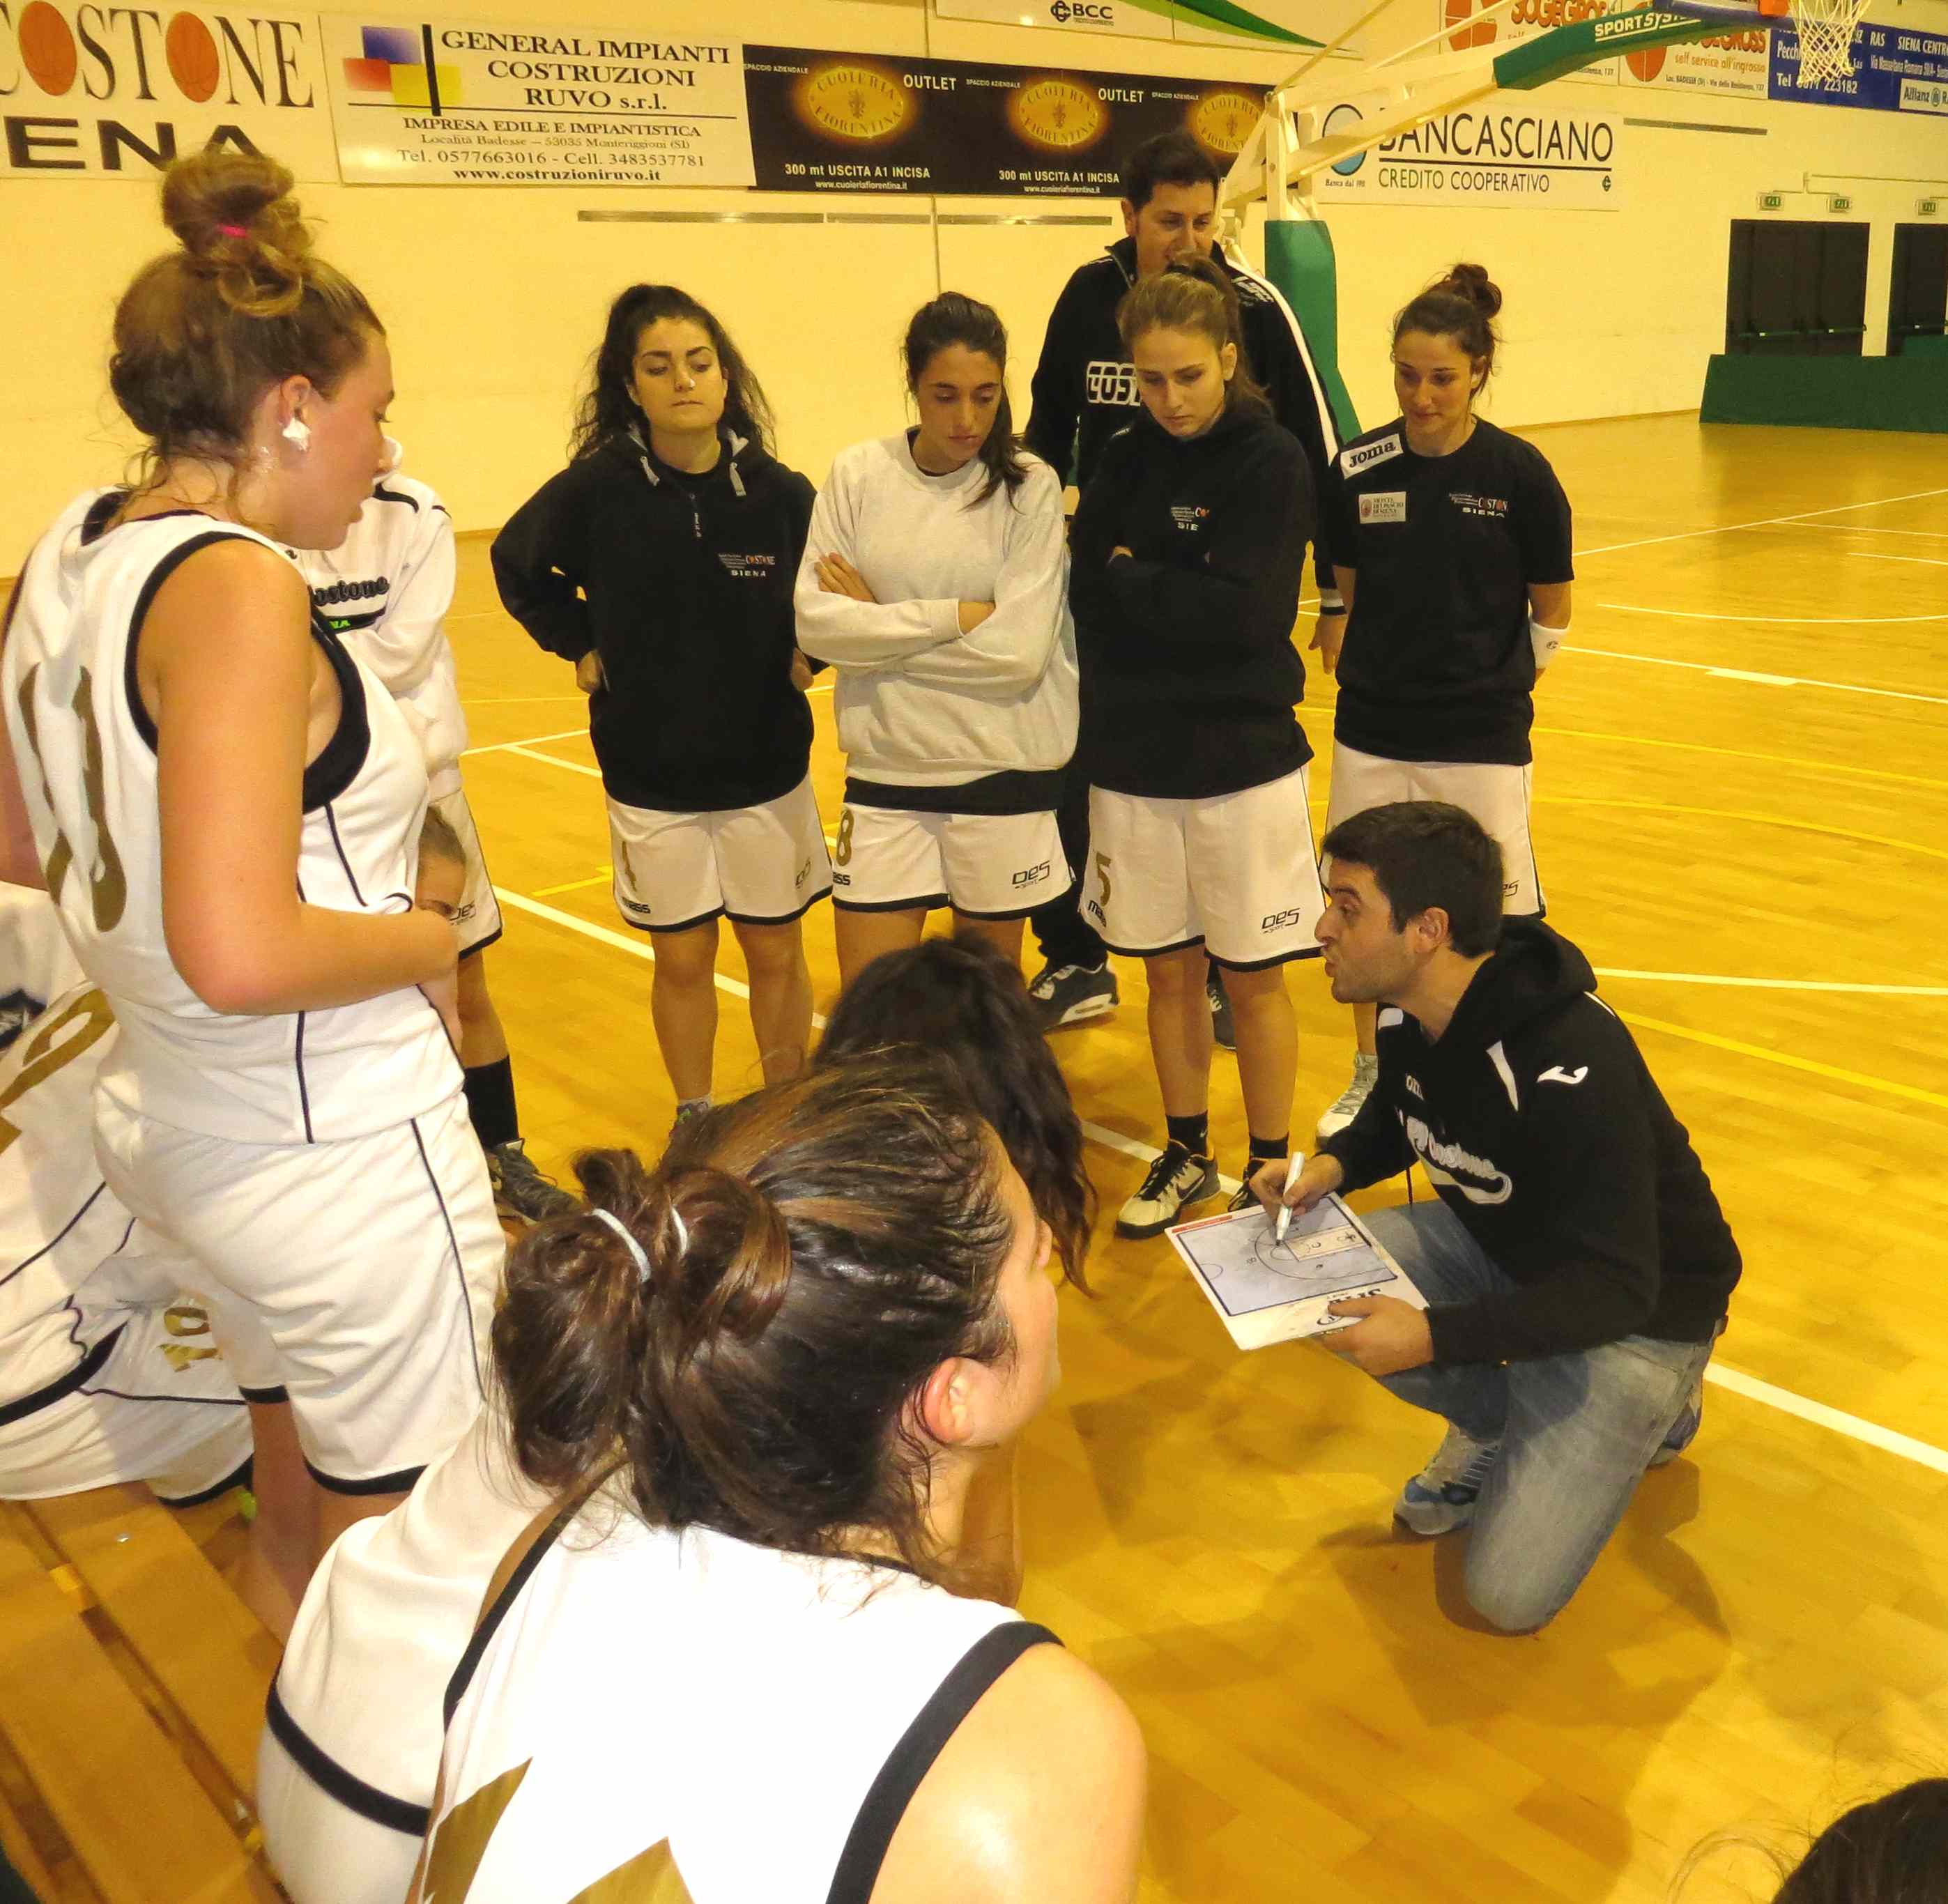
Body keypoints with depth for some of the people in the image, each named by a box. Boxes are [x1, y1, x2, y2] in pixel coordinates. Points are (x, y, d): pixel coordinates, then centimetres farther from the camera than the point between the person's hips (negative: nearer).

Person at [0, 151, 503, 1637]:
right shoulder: (235, 585, -22)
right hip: (340, 1149, -9)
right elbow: (242, 956, -31)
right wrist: (423, 939, -13)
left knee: (302, 1523, 28)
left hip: (182, 1119, 9)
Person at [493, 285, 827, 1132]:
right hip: (650, 771, 0)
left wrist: (809, 650, -6)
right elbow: (519, 564, 8)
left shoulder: (779, 490, -10)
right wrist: (578, 644, 0)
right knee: (682, 961, 10)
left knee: (776, 954, 11)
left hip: (766, 766, 1)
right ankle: (695, 1125, 29)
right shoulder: (596, 486, -10)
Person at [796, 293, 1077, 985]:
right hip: (885, 774, 2)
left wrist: (882, 622, -11)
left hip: (1003, 777, -1)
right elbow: (816, 622, -9)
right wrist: (956, 616, -15)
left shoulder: (1029, 485, -7)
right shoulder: (857, 474, -1)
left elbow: (1021, 649, -16)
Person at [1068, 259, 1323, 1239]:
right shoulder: (1125, 462, 5)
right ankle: (1186, 1156, 30)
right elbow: (1085, 595, -1)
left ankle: (1270, 1165, 22)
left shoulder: (1272, 461, -8)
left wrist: (1128, 577, -11)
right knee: (1170, 972, 14)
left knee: (1252, 976, 6)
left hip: (1242, 758, -4)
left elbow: (1246, 611, -18)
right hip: (1134, 757, 4)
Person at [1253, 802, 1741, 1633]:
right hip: (1506, 1249, 7)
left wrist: (1437, 1336, -37)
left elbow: (1615, 1291, -30)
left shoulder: (1572, 1069, -35)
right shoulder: (1407, 1014, -11)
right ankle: (1491, 1419, 6)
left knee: (1510, 1595, -12)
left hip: (1642, 1311, -7)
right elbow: (1394, 1120, 12)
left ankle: (1644, 1410, 12)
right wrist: (1332, 1163, -10)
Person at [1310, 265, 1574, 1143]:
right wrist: (1360, 667, 4)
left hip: (1481, 739, -3)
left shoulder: (1519, 472, -9)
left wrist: (1499, 682, 7)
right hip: (1372, 731, 3)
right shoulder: (1357, 469, -2)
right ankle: (1371, 1073, 32)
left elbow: (1551, 608, 2)